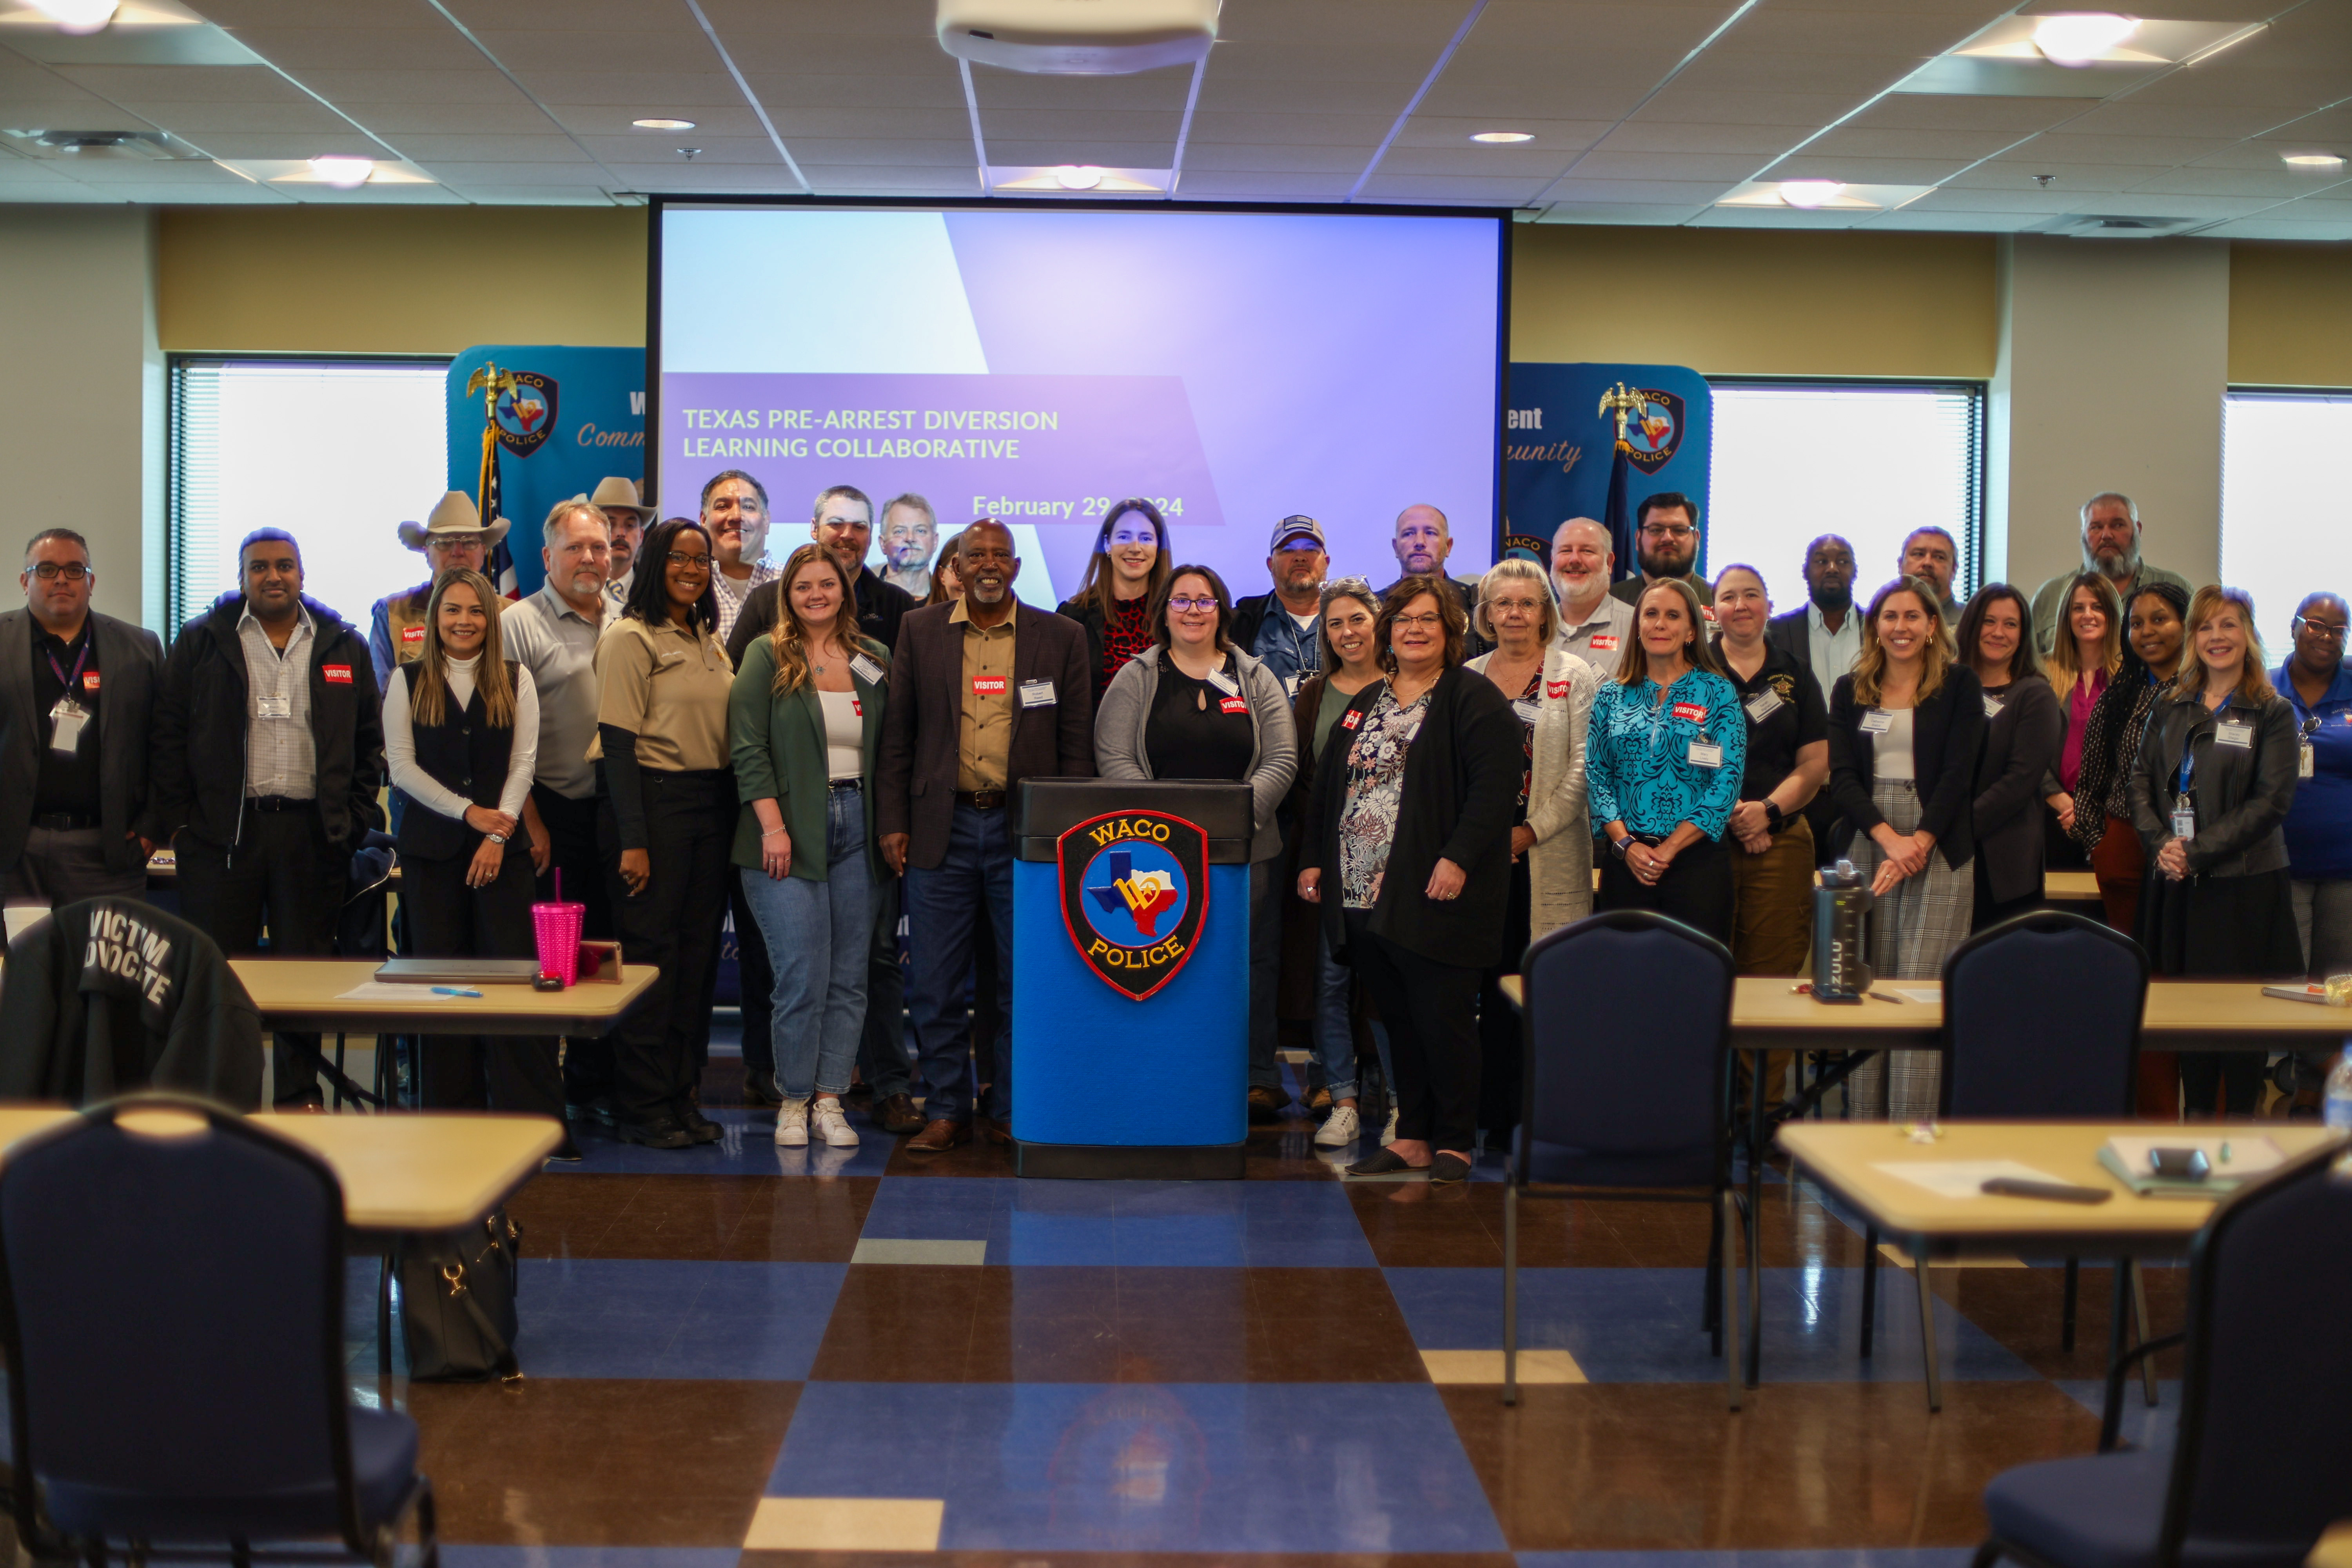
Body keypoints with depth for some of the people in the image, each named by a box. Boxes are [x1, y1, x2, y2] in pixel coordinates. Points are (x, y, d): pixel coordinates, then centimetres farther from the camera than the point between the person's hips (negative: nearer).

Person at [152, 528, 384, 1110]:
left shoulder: (344, 646, 11)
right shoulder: (201, 643, 7)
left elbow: (369, 740, 12)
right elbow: (167, 738, 5)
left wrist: (355, 818, 4)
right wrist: (177, 821, -2)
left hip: (314, 835, 1)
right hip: (223, 830, -1)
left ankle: (300, 1094, 14)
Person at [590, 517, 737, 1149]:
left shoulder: (709, 640, 16)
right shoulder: (630, 639, -6)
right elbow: (618, 740, -12)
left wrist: (733, 812, 8)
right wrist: (632, 840, -17)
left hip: (710, 805, 7)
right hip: (652, 798, -7)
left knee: (698, 951, 8)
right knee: (649, 952, -4)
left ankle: (683, 1096, 15)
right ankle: (642, 1106, 3)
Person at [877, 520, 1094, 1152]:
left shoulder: (1062, 638, 4)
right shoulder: (919, 633, 7)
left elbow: (1077, 745, 5)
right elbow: (896, 737, 8)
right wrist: (893, 823, 1)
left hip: (1027, 832, -1)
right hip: (942, 829, 1)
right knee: (934, 986, 3)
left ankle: (1012, 1112, 16)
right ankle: (947, 1111, 15)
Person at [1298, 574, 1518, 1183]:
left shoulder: (1474, 699, -3)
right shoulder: (1364, 704, 19)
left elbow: (1495, 785, -13)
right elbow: (1327, 786, 22)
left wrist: (1458, 859, -21)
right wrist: (1314, 858, 13)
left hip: (1433, 894, -6)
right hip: (1363, 895, 7)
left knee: (1444, 1018, -4)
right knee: (1398, 1019, 10)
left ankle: (1455, 1143, 5)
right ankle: (1413, 1137, 18)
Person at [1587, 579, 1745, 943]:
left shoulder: (1718, 693, 2)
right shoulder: (1611, 696, 11)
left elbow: (1727, 780, -5)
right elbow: (1596, 774, 7)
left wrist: (1668, 849, -12)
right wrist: (1626, 844, -9)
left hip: (1696, 858, -2)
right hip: (1625, 862, 2)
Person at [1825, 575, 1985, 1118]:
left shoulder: (1959, 685, 5)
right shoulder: (1850, 691, 13)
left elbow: (1958, 771, -2)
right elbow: (1841, 774, 5)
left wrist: (1920, 840, -12)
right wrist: (1887, 837, -10)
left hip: (1939, 846, -3)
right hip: (1867, 844, 3)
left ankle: (1918, 1128, -10)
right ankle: (1864, 1123, 2)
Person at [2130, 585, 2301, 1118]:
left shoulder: (2273, 714, -1)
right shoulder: (2170, 709, 13)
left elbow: (2271, 801, -10)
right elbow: (2142, 780, 8)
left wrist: (2199, 851, -16)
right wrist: (2160, 844, -10)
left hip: (2243, 883, -4)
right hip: (2174, 882, 4)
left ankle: (2240, 1124, 6)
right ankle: (2195, 1118, 17)